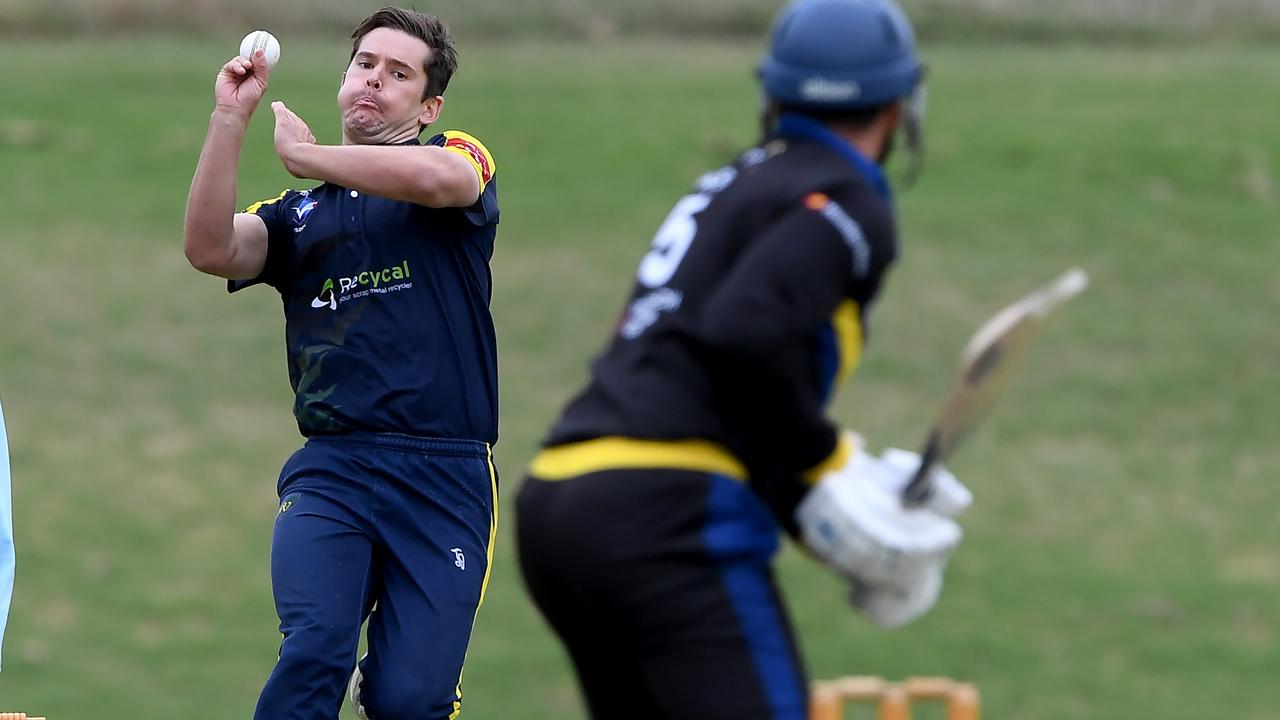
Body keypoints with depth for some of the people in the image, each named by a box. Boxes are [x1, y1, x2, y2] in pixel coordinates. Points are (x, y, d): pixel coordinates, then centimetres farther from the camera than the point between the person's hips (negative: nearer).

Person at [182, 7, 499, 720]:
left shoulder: (461, 158, 10)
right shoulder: (298, 214, 18)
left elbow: (438, 178, -15)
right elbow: (211, 249, 0)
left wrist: (302, 153, -4)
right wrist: (231, 118, -7)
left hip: (446, 475, -2)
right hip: (331, 467, 2)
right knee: (314, 649, -23)